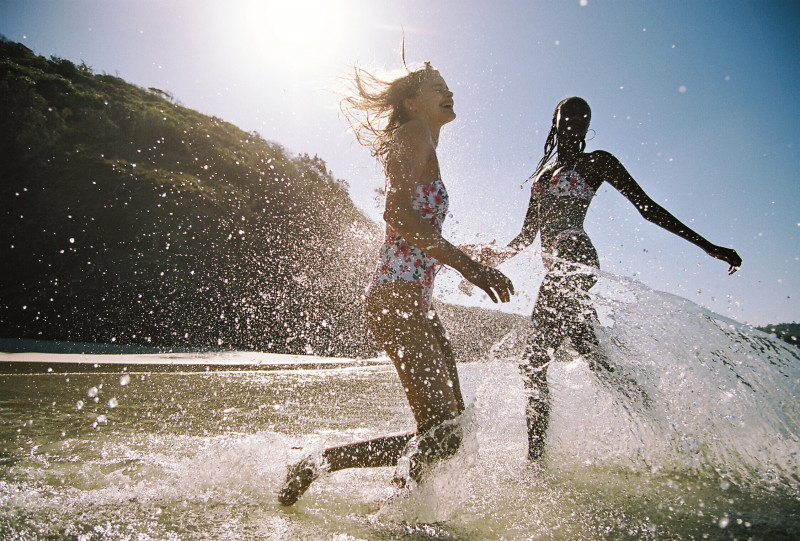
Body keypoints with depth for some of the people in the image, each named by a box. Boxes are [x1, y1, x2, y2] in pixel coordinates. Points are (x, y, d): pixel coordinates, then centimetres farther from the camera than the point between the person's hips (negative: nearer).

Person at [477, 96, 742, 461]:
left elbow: (648, 207, 4)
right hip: (558, 268, 7)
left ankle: (536, 460, -12)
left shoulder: (596, 161, 9)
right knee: (588, 353, 4)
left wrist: (708, 247, -1)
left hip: (575, 258, -7)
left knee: (534, 360, -16)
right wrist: (496, 255, 12)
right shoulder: (542, 172, 27)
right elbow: (527, 234, 28)